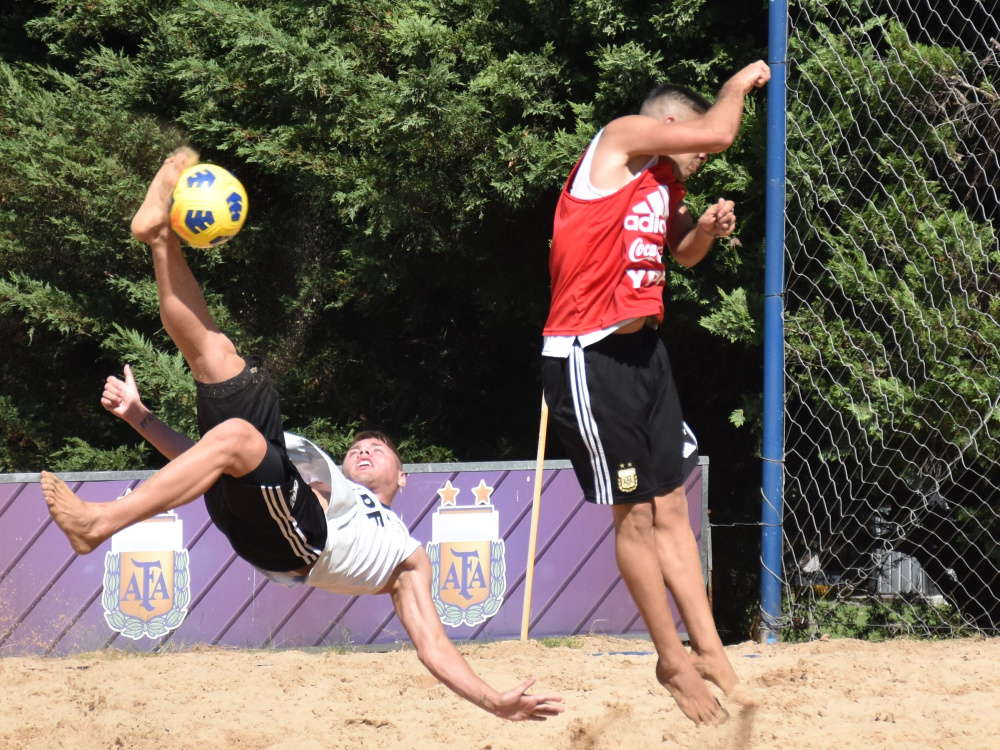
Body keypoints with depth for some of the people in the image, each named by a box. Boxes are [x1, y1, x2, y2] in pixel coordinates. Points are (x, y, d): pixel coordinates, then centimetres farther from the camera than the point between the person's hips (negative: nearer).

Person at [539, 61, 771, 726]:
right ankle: (673, 661, 9)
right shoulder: (623, 138, -8)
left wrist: (708, 229, 11)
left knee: (670, 509, 10)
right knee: (634, 515, 0)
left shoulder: (664, 183, 16)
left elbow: (682, 254, 32)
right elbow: (717, 133, -17)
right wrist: (740, 83, 2)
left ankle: (709, 651, 14)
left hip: (642, 348, 9)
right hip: (588, 357, -9)